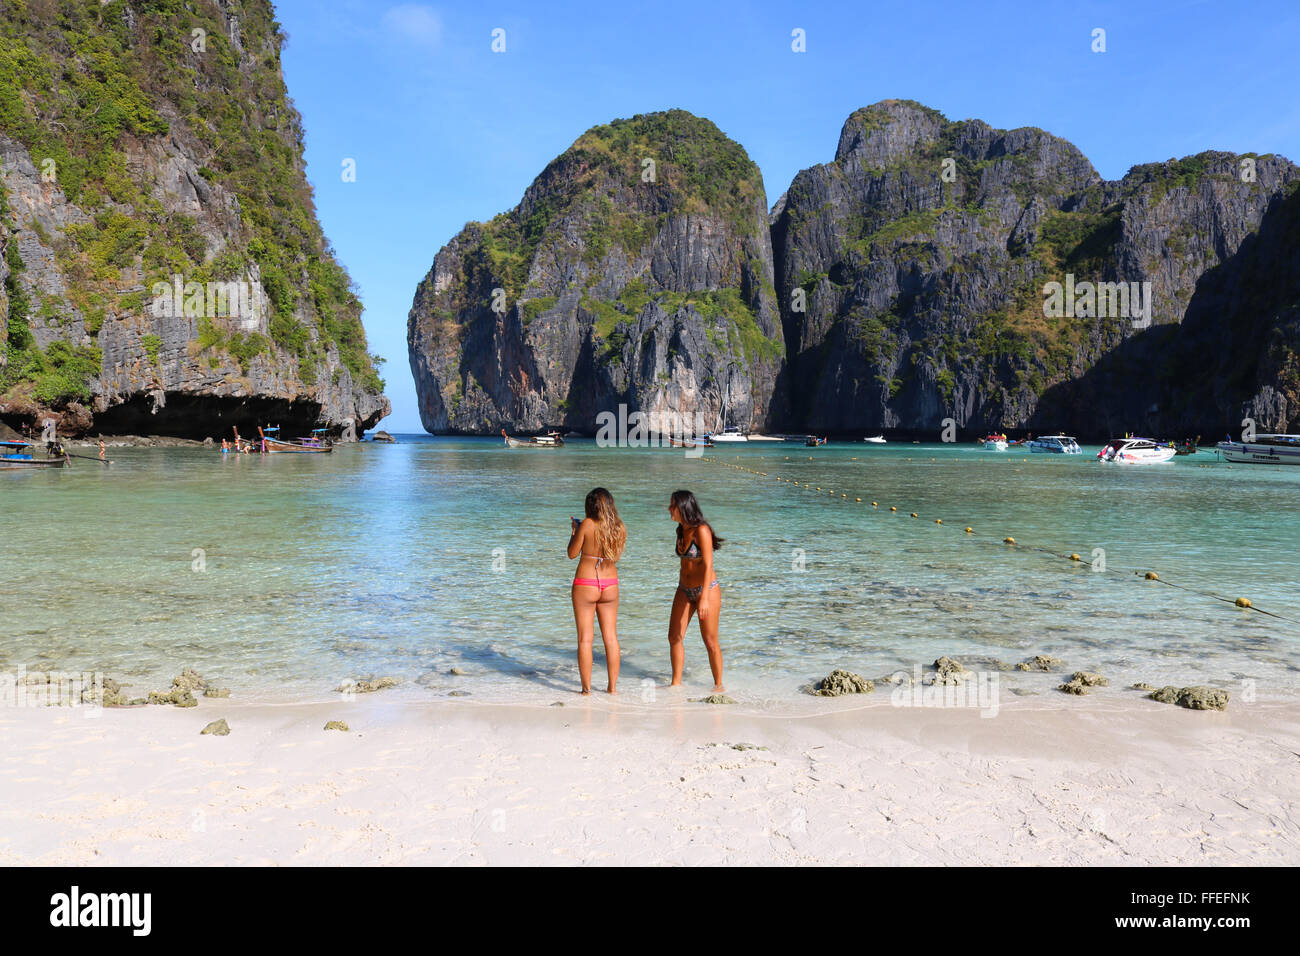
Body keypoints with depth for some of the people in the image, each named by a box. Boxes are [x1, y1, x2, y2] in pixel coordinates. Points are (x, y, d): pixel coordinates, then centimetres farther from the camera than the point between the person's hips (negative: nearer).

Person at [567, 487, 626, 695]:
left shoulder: (587, 524, -13)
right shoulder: (620, 528, 0)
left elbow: (572, 553, -5)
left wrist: (574, 531, 9)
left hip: (585, 584, -4)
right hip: (610, 584, 4)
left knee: (585, 638, 3)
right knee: (611, 636, 11)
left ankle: (587, 688, 6)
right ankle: (613, 686, 15)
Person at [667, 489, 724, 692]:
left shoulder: (701, 531, -18)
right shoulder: (681, 531, 6)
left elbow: (708, 566, -22)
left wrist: (704, 598, -27)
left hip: (707, 589, -8)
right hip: (684, 590, 8)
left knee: (710, 642, 0)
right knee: (674, 637, 3)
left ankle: (719, 685, 15)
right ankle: (676, 683, 14)